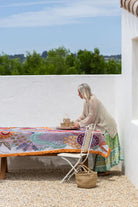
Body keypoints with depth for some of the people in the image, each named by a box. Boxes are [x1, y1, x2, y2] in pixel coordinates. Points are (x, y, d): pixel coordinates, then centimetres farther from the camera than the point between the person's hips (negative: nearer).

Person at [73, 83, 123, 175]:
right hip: (101, 126, 10)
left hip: (105, 126, -10)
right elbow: (84, 115, 14)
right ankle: (101, 168, 16)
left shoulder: (93, 100, -22)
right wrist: (76, 122, 3)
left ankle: (105, 170, 0)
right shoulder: (87, 101, 8)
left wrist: (80, 124, -18)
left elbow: (91, 117, -22)